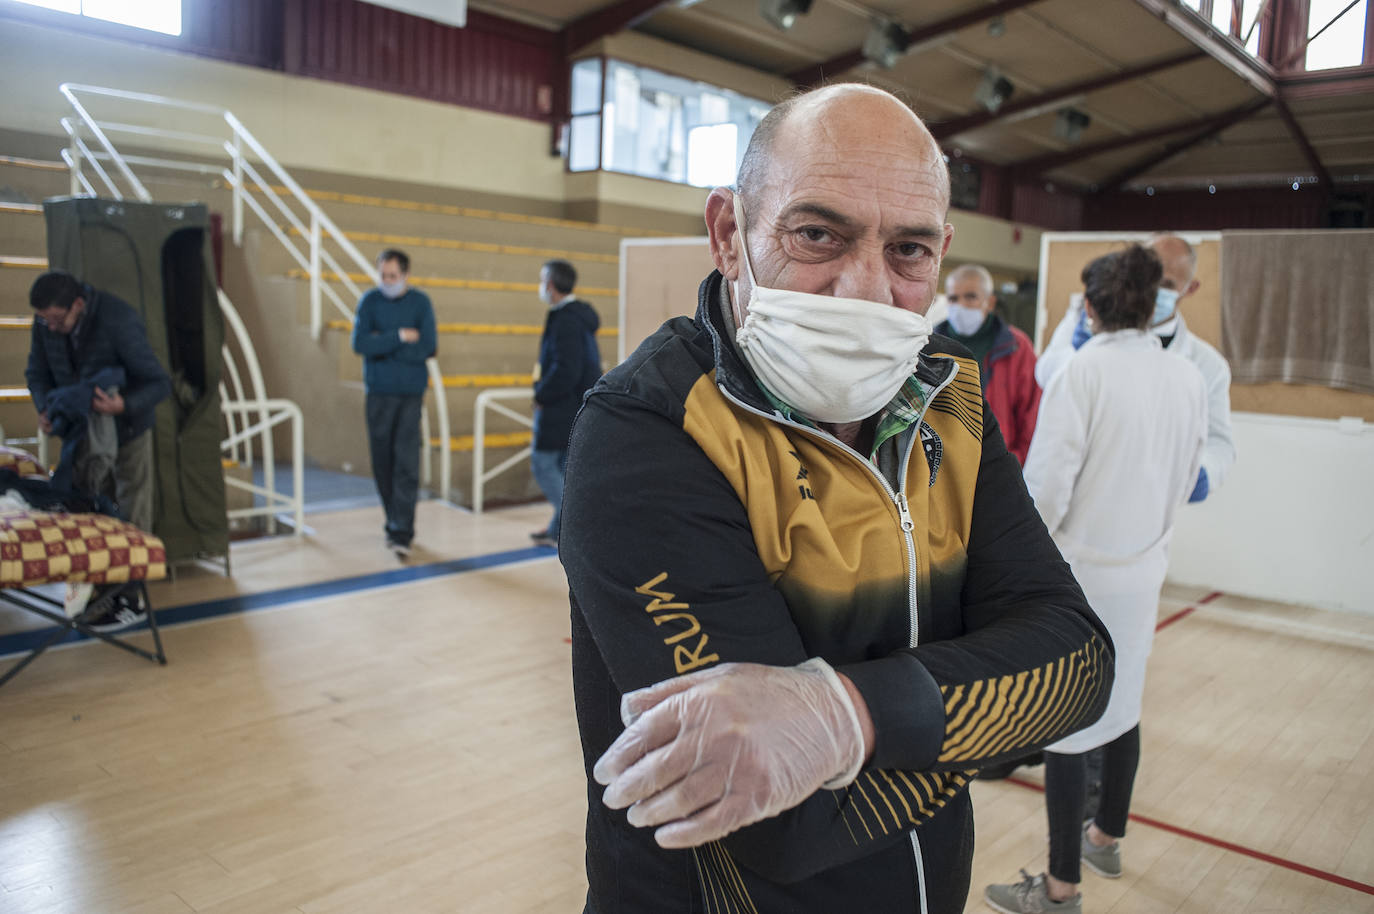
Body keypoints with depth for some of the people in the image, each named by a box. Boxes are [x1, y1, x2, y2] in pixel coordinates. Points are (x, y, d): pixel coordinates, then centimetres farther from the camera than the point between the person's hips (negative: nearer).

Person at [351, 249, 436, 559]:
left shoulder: (420, 302, 1)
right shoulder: (370, 300, 2)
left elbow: (428, 347, -9)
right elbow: (360, 344, -10)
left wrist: (382, 344, -10)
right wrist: (399, 337, -15)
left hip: (411, 393, -2)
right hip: (379, 393, 2)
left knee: (407, 464, -9)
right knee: (382, 461, 7)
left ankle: (401, 533, -8)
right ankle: (395, 520, 25)